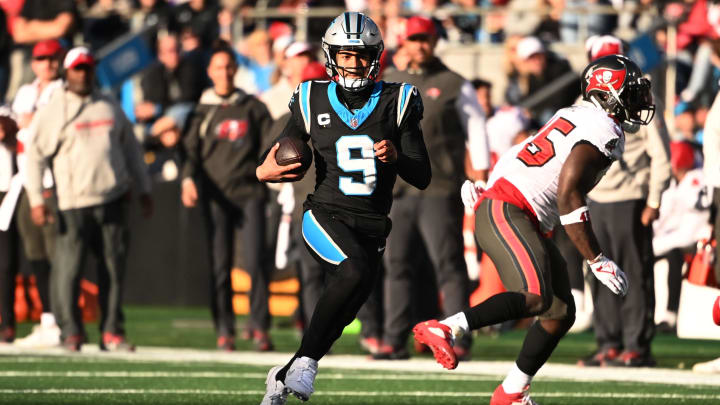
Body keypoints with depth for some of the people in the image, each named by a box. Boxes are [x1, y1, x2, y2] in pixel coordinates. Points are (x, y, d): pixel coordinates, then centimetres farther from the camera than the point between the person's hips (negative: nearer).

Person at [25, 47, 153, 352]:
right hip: (73, 204, -4)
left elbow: (131, 149, 23)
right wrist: (36, 200, -9)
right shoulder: (52, 111, 2)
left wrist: (144, 190, 21)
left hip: (113, 200, 4)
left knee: (114, 267, 2)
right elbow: (35, 155, -1)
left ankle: (111, 332, 8)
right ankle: (71, 331, 3)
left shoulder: (110, 107, 16)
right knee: (68, 268, -7)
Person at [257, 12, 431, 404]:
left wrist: (397, 157, -18)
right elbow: (275, 159, 13)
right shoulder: (313, 102, 3)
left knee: (339, 315, -3)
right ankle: (306, 360, -24)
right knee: (356, 270, -32)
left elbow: (422, 178, 3)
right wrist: (264, 171, -11)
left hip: (372, 225, 3)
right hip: (325, 216, -3)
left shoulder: (396, 103, 3)